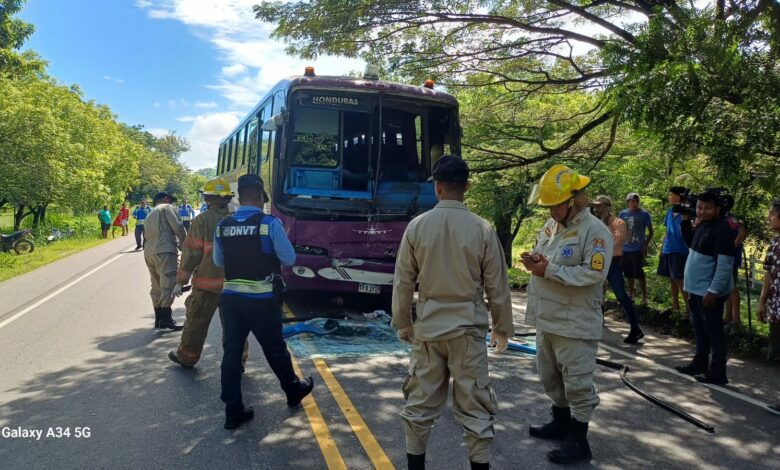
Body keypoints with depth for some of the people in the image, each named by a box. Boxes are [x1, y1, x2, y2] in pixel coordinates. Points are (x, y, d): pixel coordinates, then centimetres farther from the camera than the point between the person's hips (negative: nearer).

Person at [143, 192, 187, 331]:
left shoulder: (150, 216, 33)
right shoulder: (167, 207, 8)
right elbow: (178, 227, -6)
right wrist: (184, 244, 6)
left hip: (148, 252, 9)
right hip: (165, 250, -9)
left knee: (157, 285, 14)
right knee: (169, 283, -12)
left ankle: (159, 319, 18)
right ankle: (167, 319, -18)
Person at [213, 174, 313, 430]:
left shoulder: (222, 226, 2)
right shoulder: (270, 223, -13)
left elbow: (218, 260, 14)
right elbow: (289, 258, -8)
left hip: (231, 296, 4)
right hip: (262, 298, -4)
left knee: (232, 351, 9)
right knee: (275, 348, 13)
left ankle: (233, 411, 13)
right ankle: (294, 391, 35)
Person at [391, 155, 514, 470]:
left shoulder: (417, 226, -6)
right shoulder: (483, 230, -9)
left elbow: (403, 283, 0)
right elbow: (497, 286, -3)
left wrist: (403, 324, 13)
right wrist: (502, 327, 11)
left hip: (428, 326, 2)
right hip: (468, 327, -1)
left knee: (421, 401, 15)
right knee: (474, 405, 10)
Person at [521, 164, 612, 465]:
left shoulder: (595, 231, -15)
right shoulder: (551, 226, 9)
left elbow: (594, 273, -23)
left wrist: (549, 270, -23)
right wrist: (534, 262, -6)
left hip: (575, 323, -8)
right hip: (546, 319, 9)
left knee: (577, 382, 2)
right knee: (551, 376, 21)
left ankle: (578, 441, 16)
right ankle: (561, 422, 40)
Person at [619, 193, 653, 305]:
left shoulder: (644, 214, -5)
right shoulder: (623, 214, 4)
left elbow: (651, 231, -1)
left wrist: (646, 245, -10)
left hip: (638, 249, -4)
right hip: (625, 249, 4)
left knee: (639, 273, -4)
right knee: (629, 273, 13)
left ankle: (644, 296, 8)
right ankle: (631, 294, 27)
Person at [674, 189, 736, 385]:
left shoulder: (722, 230, -19)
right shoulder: (702, 224, 9)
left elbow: (725, 264, -22)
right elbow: (690, 243, 25)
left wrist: (713, 291, -24)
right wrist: (686, 221, 10)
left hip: (710, 291, -9)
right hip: (697, 289, 9)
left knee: (713, 331, -1)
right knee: (699, 328, 20)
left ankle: (717, 373, 8)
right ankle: (699, 363, 33)